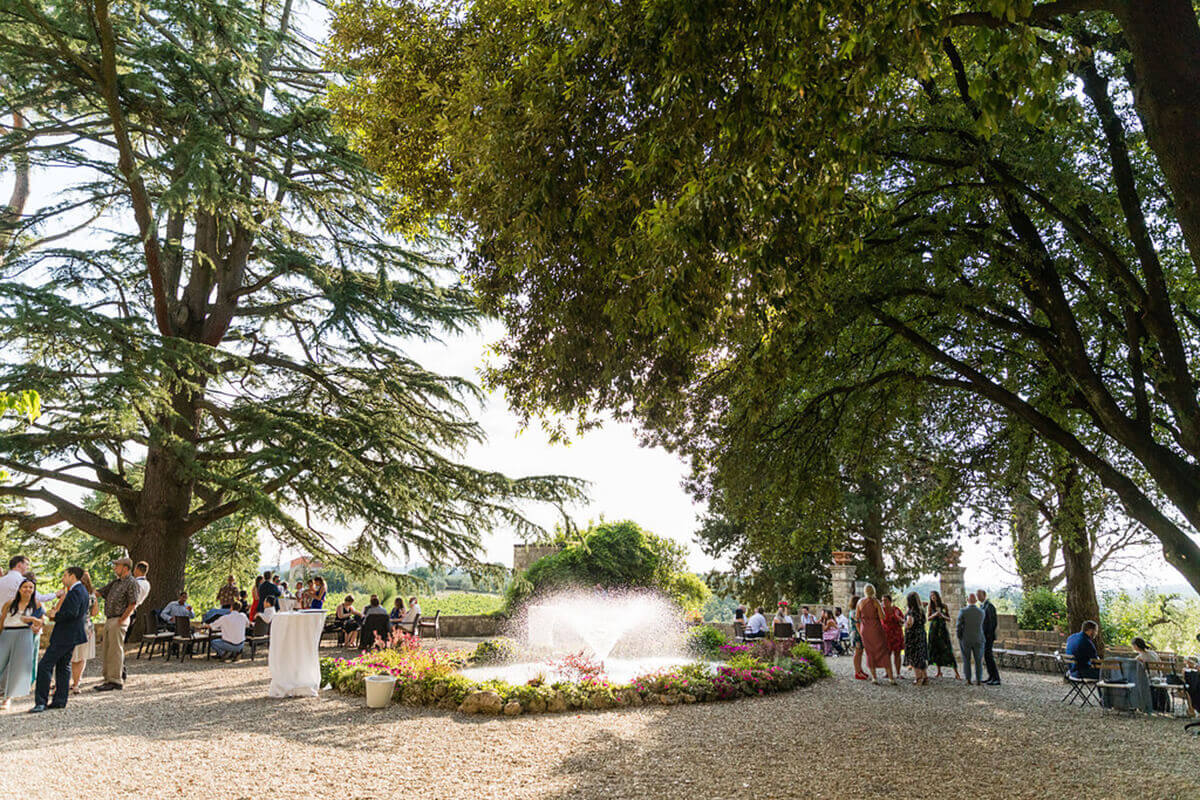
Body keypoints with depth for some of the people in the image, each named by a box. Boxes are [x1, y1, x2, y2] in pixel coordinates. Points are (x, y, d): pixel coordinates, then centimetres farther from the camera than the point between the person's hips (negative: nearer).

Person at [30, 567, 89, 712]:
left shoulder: (75, 591, -17)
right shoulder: (83, 591, 16)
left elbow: (72, 613, -27)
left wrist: (55, 616, -12)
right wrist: (57, 613, 12)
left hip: (65, 636, -10)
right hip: (71, 635, 10)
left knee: (45, 665, -7)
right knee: (63, 666, 14)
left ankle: (41, 702, -6)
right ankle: (60, 700, 17)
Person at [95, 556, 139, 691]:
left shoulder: (131, 583, -10)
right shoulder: (116, 581, 17)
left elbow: (132, 605, -15)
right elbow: (99, 592, 21)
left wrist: (121, 620, -16)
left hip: (118, 620, -9)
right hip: (109, 620, 9)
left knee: (115, 651, -7)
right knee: (106, 651, 12)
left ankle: (115, 681, -3)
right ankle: (108, 679, 20)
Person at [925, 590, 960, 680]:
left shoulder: (944, 606, 1)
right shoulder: (931, 606, 5)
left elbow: (949, 619, 4)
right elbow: (929, 618, 6)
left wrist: (942, 615, -15)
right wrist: (935, 615, -13)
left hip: (943, 629, -2)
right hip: (934, 630, 2)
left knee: (948, 650, -9)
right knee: (936, 651, 5)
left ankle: (956, 673, -10)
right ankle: (939, 671, 17)